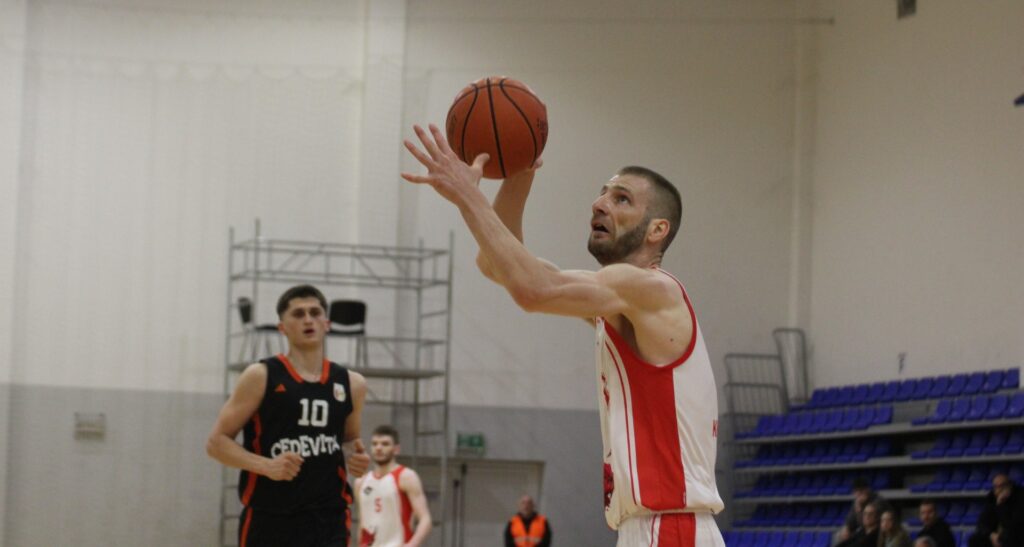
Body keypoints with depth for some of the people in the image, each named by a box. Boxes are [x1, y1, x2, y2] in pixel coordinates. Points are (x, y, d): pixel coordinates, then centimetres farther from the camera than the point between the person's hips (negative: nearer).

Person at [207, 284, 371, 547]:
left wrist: (355, 458, 2)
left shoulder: (350, 384, 9)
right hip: (268, 520, -2)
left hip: (328, 521, 2)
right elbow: (217, 441, -2)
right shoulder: (261, 377, -2)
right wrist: (266, 465, -19)